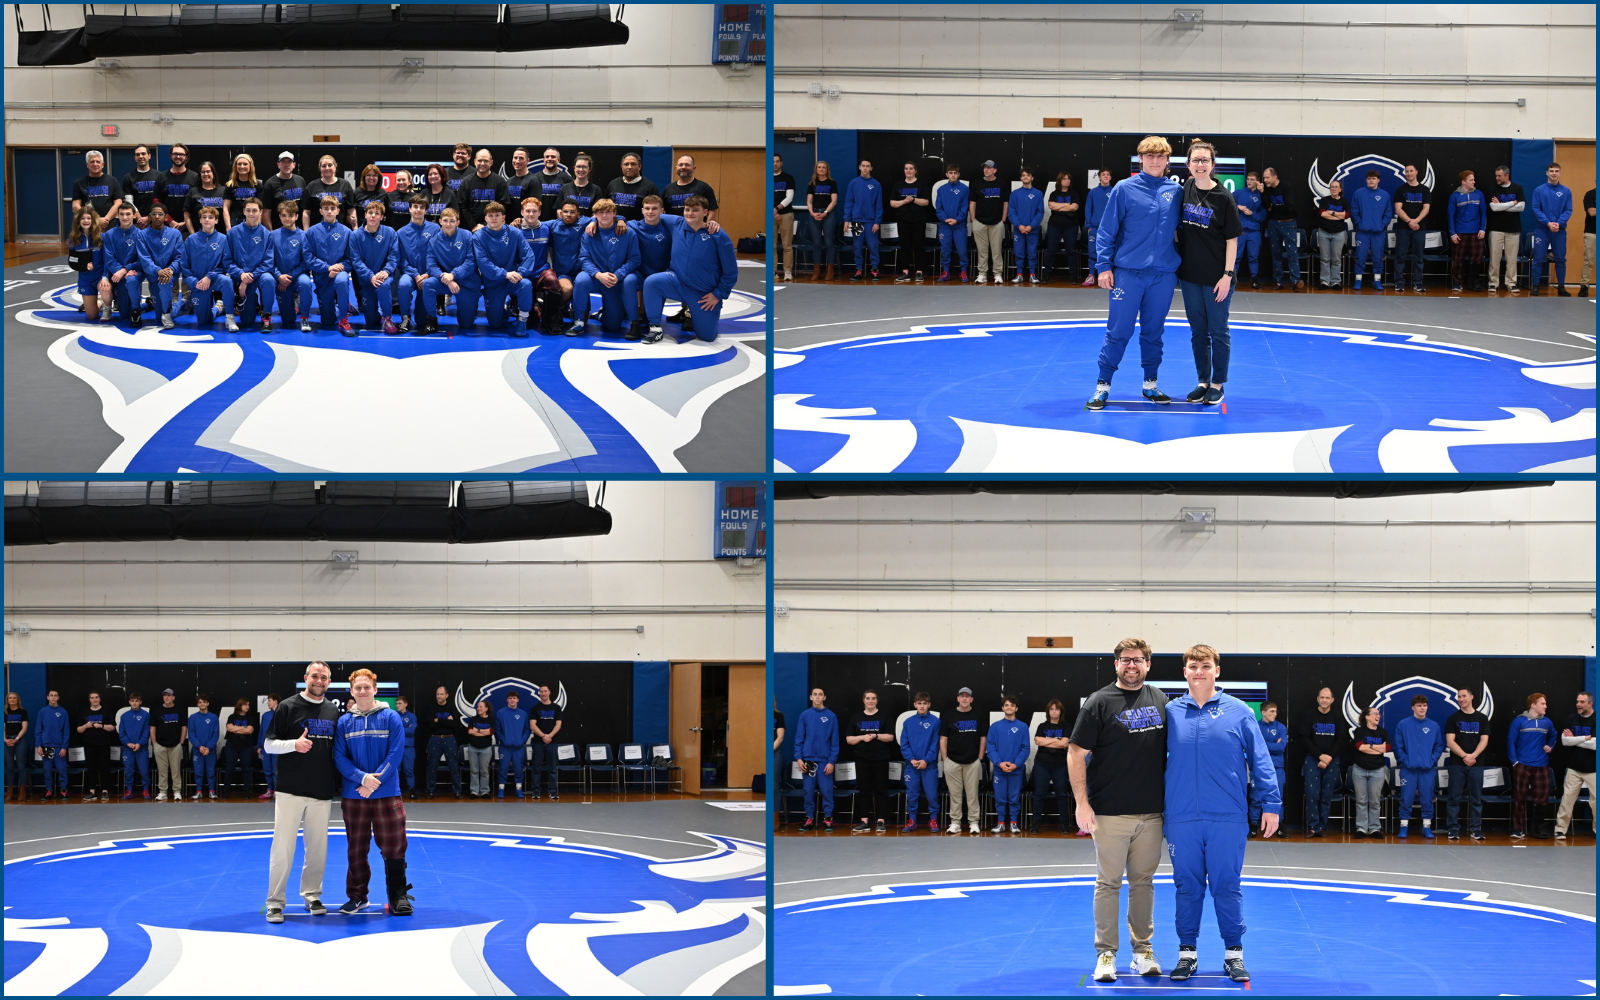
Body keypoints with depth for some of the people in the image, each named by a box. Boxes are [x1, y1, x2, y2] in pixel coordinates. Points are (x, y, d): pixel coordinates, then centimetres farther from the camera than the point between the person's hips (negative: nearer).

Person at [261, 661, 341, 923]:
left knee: (318, 847, 8)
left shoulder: (333, 711, 12)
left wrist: (342, 789, 12)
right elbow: (268, 744, -2)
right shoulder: (288, 707, -1)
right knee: (283, 847, -5)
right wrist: (293, 744, -20)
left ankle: (311, 895, 23)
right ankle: (275, 902, 0)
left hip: (322, 793, 4)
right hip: (291, 791, -4)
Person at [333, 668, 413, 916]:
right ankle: (357, 896, 19)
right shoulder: (344, 722, 4)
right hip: (353, 795, 2)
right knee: (356, 848, 8)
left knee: (393, 847, -1)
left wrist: (375, 780, -15)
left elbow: (396, 753, -7)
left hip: (387, 793, -2)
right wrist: (362, 778, -16)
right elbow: (339, 757, -2)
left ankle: (399, 896, 9)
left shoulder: (391, 718, -1)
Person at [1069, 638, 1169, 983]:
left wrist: (1173, 798, 10)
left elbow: (1172, 748, 18)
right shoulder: (1099, 703, -4)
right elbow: (1076, 753, -6)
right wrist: (1082, 803, -12)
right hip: (1110, 812, -4)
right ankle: (1106, 953, 6)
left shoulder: (1160, 700, 9)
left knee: (1143, 881, 10)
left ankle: (1143, 949, 19)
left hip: (1151, 812, 4)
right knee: (1108, 882, 1)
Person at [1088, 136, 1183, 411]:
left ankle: (1150, 385, 21)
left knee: (1153, 332, 10)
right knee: (1119, 331, -1)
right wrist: (1104, 266, -7)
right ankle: (1103, 385, 8)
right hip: (1128, 272, -3)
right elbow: (1106, 231, -2)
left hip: (1163, 274, 3)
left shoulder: (1176, 192, 6)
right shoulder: (1125, 189, -3)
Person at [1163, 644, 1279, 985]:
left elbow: (1260, 759, 2)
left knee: (1227, 887, 3)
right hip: (1181, 818, 2)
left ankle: (1234, 953, 13)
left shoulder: (1238, 712, 1)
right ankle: (1187, 953, 17)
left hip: (1228, 818, -2)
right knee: (1187, 886, 8)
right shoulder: (1170, 713, 5)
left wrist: (1270, 803, -3)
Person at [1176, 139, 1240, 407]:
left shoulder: (1223, 198, -11)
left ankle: (1218, 384, 15)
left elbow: (1232, 239, -9)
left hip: (1216, 278, -4)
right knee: (1198, 332, 13)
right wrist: (1177, 264, 7)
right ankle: (1203, 382, 24)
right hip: (1190, 274, 4)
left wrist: (1227, 275, -14)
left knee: (1218, 332, 5)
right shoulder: (1185, 190, 1)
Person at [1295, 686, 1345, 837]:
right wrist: (1320, 756, -10)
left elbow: (1340, 741, 5)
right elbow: (1304, 739, -2)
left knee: (1327, 795, 0)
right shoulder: (1310, 716, 3)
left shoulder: (1337, 718, 7)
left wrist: (1329, 757, -9)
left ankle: (1322, 827, 5)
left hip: (1332, 761, 1)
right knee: (1312, 794, -8)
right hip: (1313, 760, -1)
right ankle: (1312, 827, -4)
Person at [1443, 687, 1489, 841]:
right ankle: (1453, 830, 1)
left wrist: (1473, 756, -15)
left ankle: (1475, 829, 8)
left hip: (1476, 764, 1)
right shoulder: (1453, 718, 5)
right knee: (1453, 798, -2)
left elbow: (1484, 741, 1)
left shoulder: (1481, 719, 8)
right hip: (1456, 764, -1)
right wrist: (1464, 756, -15)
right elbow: (1450, 741, -3)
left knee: (1476, 799, 3)